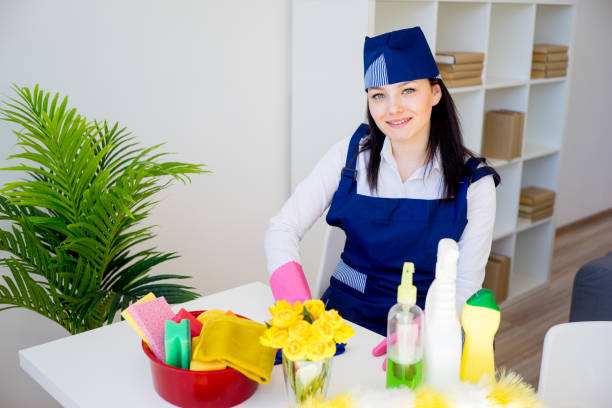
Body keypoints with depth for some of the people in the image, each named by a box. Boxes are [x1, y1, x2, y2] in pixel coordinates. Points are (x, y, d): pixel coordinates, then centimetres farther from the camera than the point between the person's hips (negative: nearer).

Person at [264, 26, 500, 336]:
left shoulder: (473, 181, -7)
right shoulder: (350, 156, -4)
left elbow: (465, 286, -6)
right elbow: (282, 229, -8)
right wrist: (301, 310, -24)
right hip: (346, 308, 2)